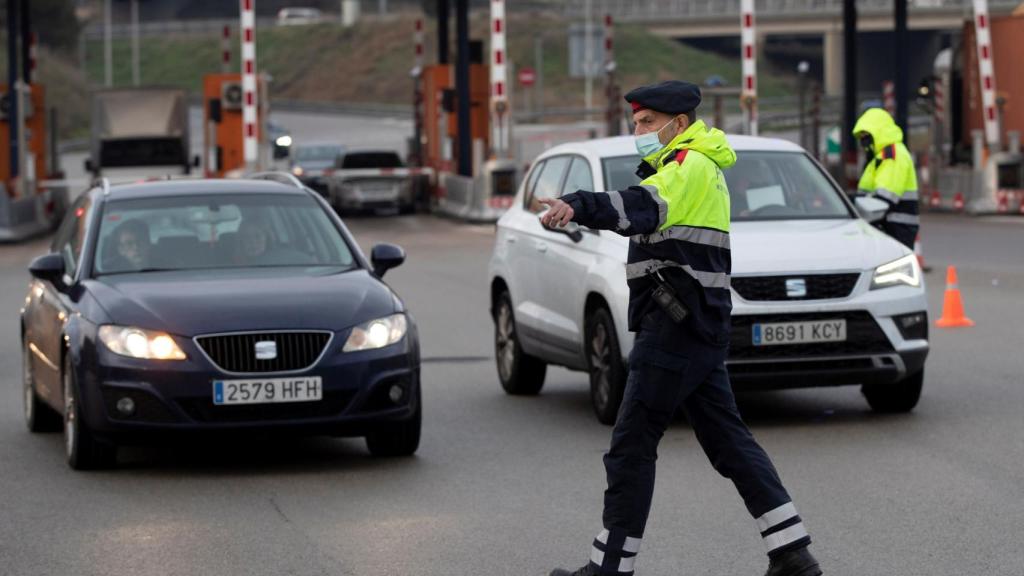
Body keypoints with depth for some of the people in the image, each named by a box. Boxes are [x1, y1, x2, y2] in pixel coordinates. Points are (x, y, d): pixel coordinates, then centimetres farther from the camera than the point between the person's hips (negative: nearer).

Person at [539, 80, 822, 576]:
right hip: (700, 330, 10)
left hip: (674, 328, -10)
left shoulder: (692, 166, -12)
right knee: (728, 441, 10)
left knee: (631, 445, -5)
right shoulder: (692, 168, 21)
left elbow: (647, 206, -31)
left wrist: (579, 206, -47)